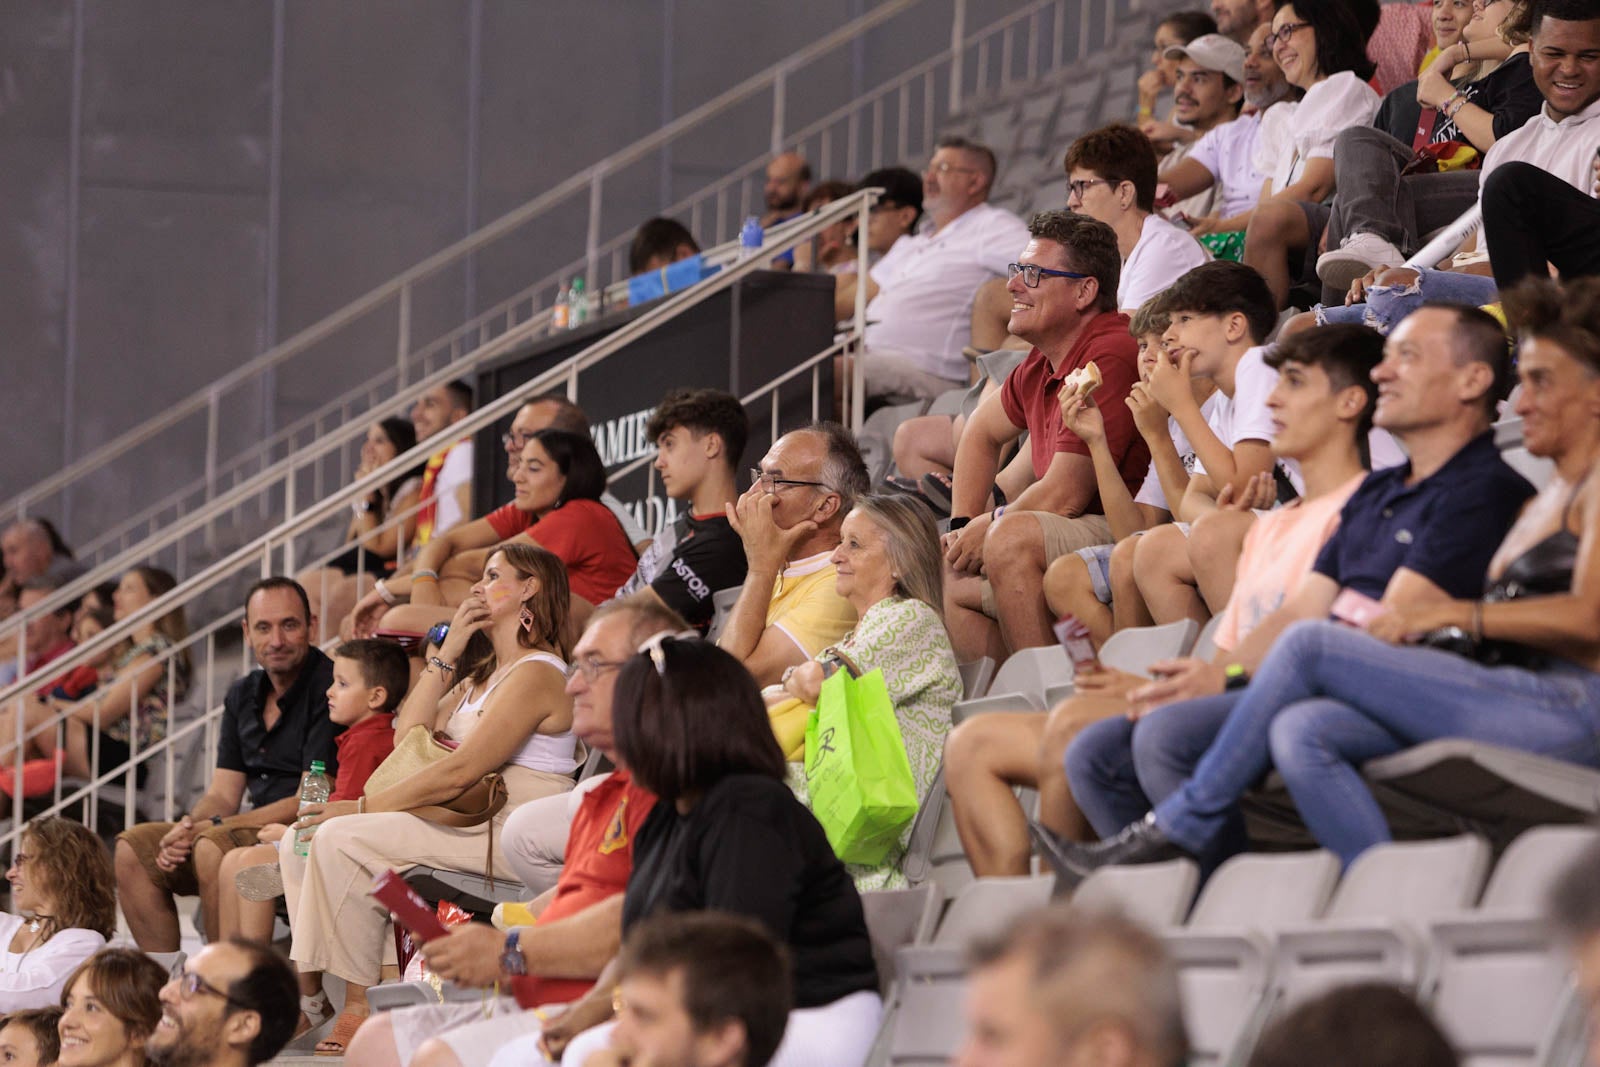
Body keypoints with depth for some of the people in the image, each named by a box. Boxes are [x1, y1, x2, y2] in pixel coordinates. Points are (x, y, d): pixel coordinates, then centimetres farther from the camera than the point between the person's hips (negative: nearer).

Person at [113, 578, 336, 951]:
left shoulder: (328, 686, -12)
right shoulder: (242, 696, 14)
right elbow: (223, 795, 13)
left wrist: (209, 827, -18)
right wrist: (188, 826, -12)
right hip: (258, 828, 9)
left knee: (213, 847, -33)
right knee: (133, 849, -2)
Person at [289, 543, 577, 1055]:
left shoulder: (537, 674, -10)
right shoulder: (484, 675, 23)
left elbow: (459, 772, -18)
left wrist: (363, 807, -14)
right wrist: (446, 654, 11)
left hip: (508, 840, -10)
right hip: (470, 828, 10)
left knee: (342, 839, -20)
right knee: (302, 839, -2)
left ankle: (359, 1007, -17)